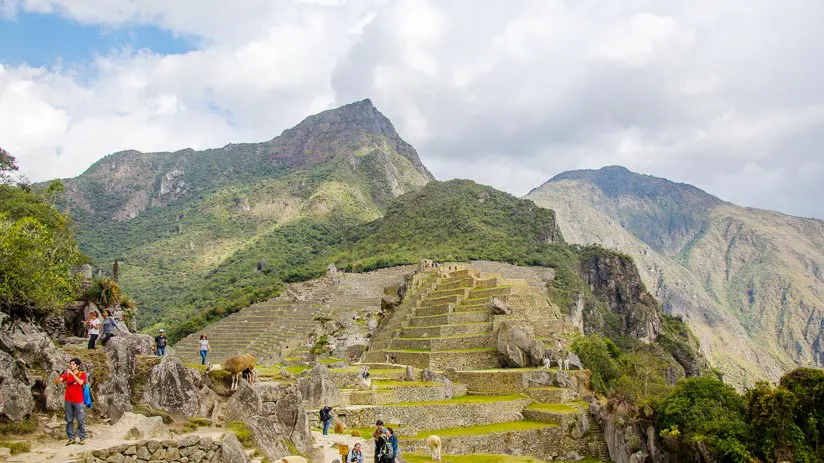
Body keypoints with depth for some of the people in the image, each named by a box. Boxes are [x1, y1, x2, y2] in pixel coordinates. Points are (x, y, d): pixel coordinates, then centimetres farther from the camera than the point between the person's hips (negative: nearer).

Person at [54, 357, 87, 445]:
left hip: (78, 402, -3)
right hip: (68, 401, 3)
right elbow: (56, 382, -3)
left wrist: (72, 373, -25)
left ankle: (82, 439, 5)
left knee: (80, 421, -1)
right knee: (69, 420, 6)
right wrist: (60, 375, -21)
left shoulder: (82, 374, -3)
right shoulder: (67, 374, 6)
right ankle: (71, 438, 13)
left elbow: (80, 382, -23)